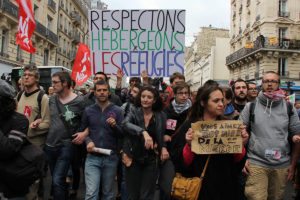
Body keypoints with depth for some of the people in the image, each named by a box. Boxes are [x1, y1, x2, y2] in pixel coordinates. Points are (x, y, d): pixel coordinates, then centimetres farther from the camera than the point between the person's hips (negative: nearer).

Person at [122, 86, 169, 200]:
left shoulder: (160, 116, -2)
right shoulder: (134, 112, -6)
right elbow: (125, 124, -28)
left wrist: (163, 147, -10)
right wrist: (143, 132, -44)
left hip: (151, 160, 0)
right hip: (133, 159, 0)